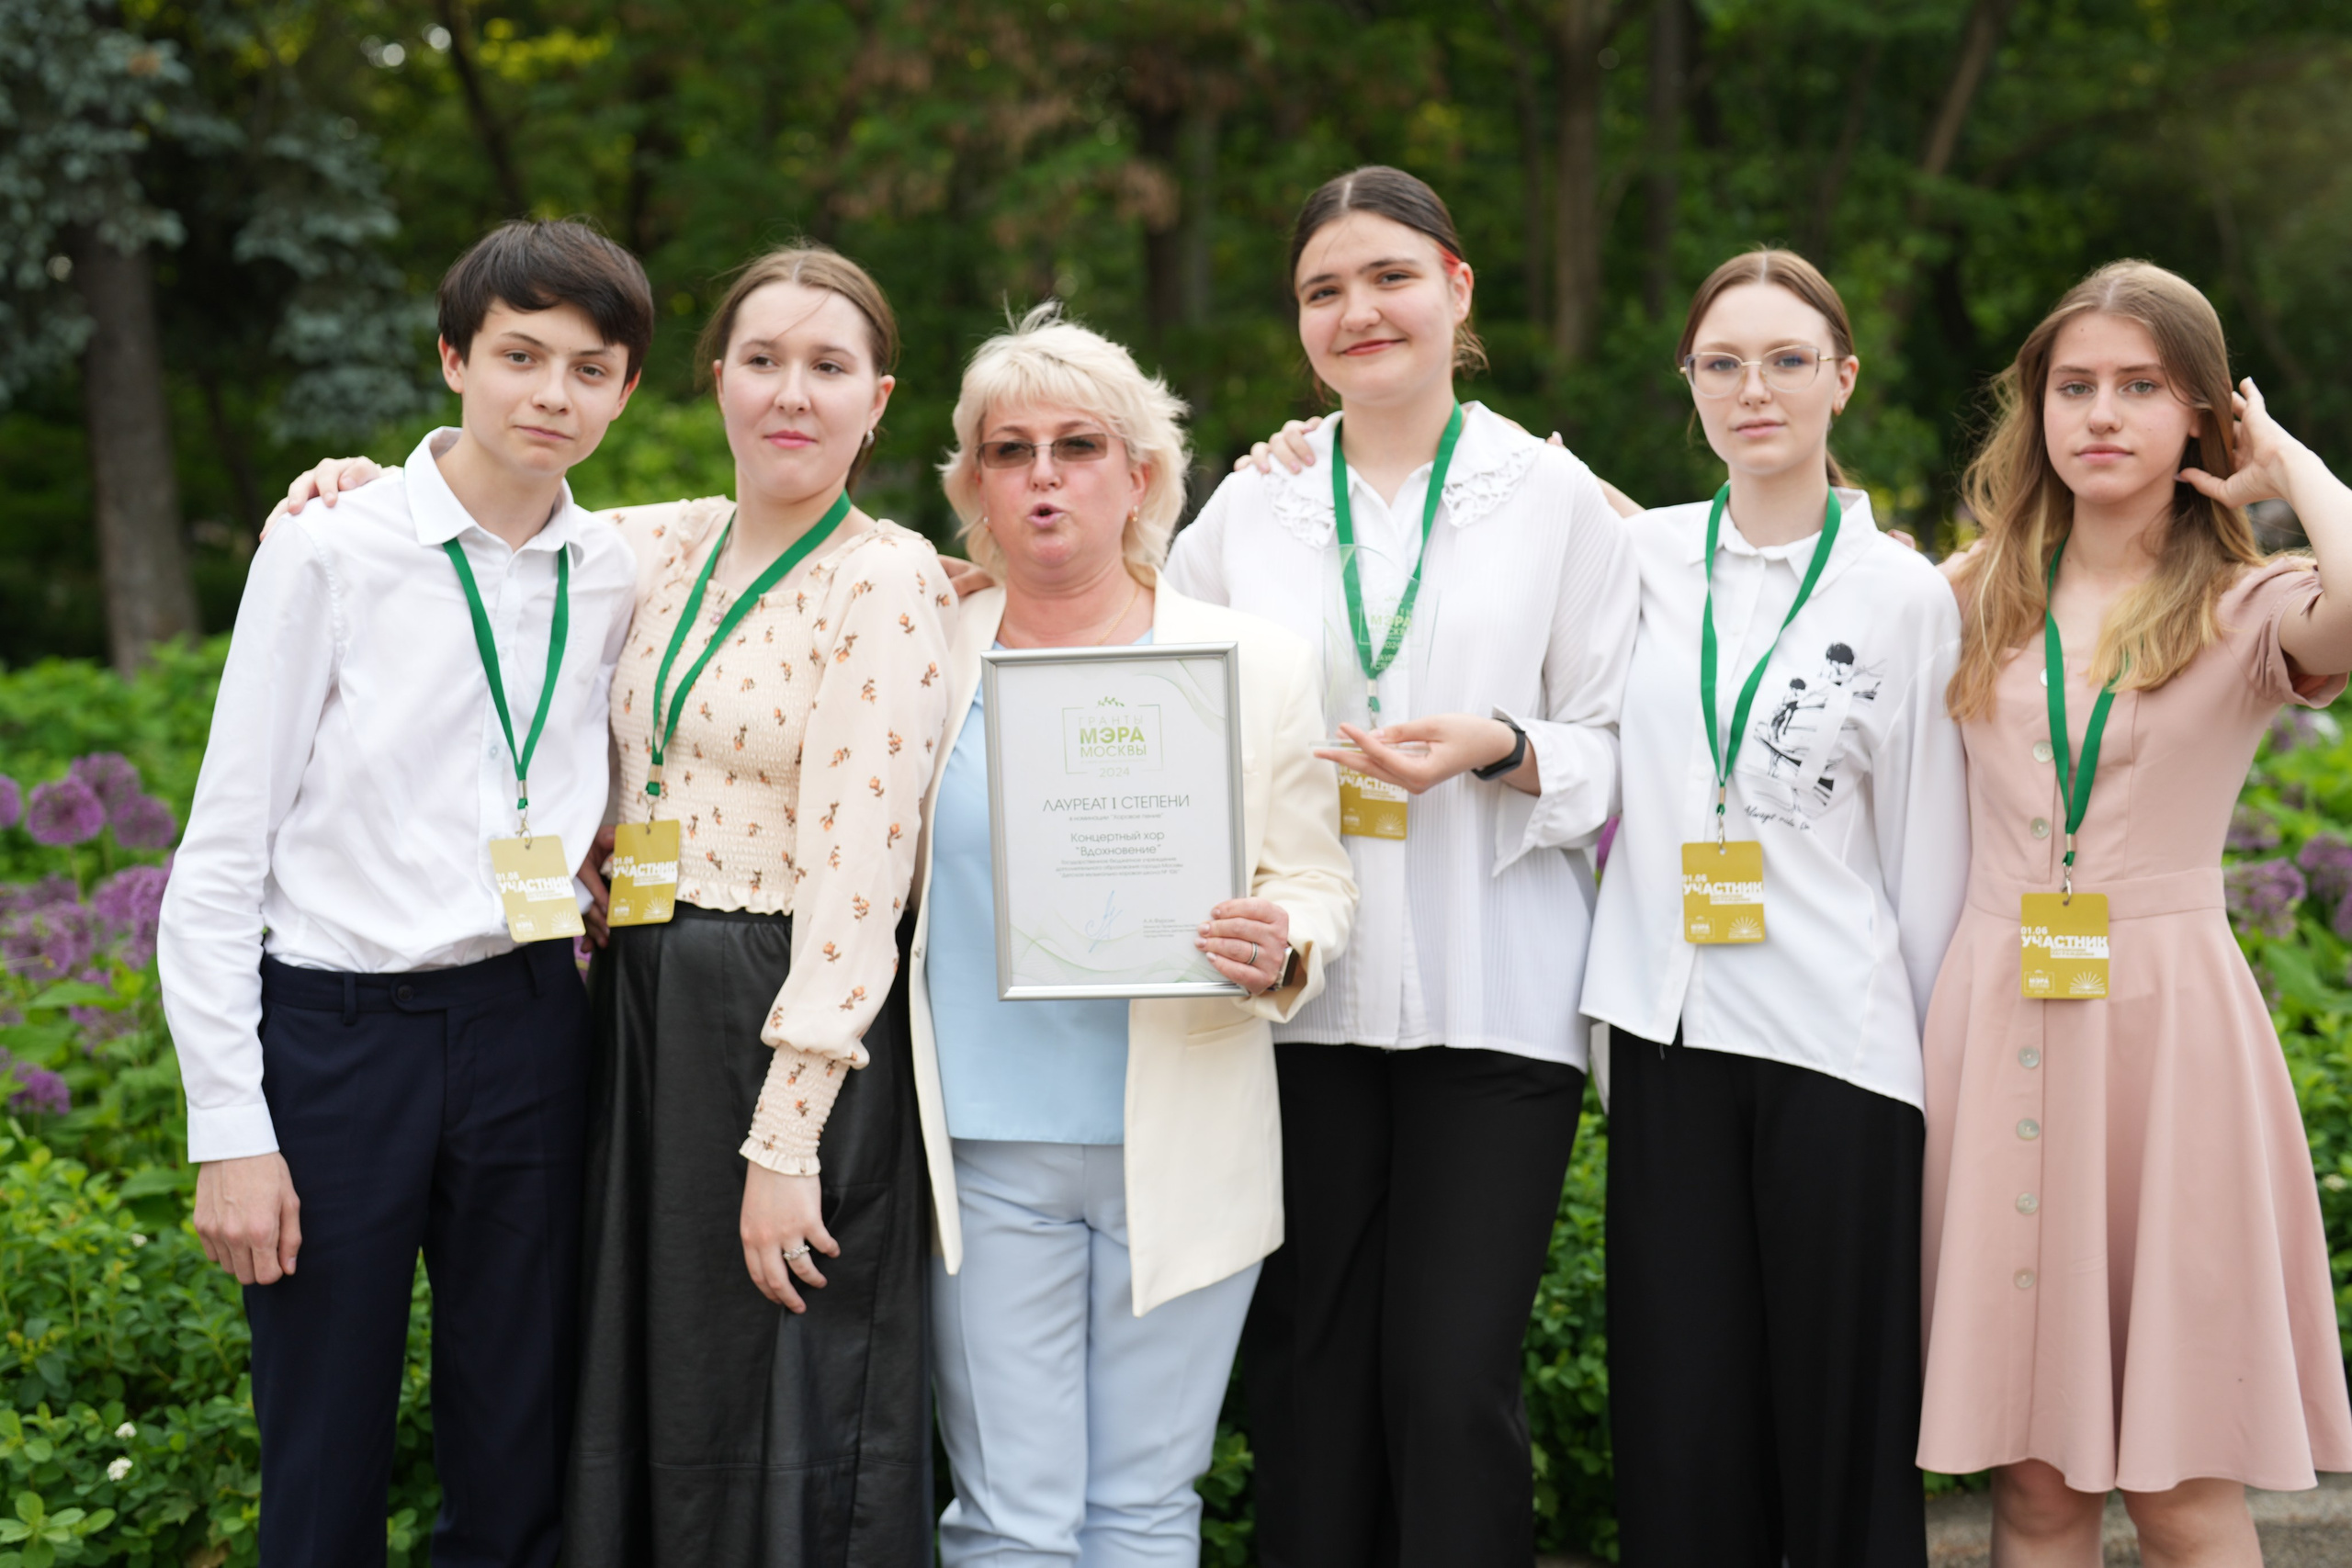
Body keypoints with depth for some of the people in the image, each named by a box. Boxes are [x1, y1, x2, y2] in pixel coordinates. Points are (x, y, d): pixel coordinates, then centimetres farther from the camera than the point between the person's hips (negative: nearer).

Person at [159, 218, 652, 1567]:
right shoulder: (329, 555, -7)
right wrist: (230, 1127, -10)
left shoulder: (615, 576, 5)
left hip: (525, 1022, 4)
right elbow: (221, 859, -7)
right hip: (338, 1032, -4)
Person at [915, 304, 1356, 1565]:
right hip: (987, 1150, 0)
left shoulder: (1255, 662, 3)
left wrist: (1280, 950, -15)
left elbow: (1317, 881, 7)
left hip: (1180, 1150, 0)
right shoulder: (931, 657, 5)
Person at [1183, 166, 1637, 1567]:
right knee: (1310, 1373, 5)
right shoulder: (1251, 503, 12)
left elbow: (1618, 750, 4)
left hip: (1492, 998, -2)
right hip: (1299, 991, 2)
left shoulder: (1553, 497, 6)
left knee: (1454, 1383, -7)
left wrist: (1502, 752, -14)